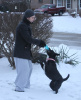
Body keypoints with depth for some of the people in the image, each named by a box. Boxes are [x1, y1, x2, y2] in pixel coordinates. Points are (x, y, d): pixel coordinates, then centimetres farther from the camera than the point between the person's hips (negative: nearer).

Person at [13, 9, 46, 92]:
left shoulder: (26, 25, 15)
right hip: (20, 53, -10)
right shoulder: (22, 26, -17)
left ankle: (25, 85, 28)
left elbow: (29, 39, 15)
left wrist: (39, 43, -1)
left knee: (28, 68, 16)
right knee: (23, 69, -9)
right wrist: (39, 42, -17)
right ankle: (19, 87, -2)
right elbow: (28, 39, -23)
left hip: (26, 52, 10)